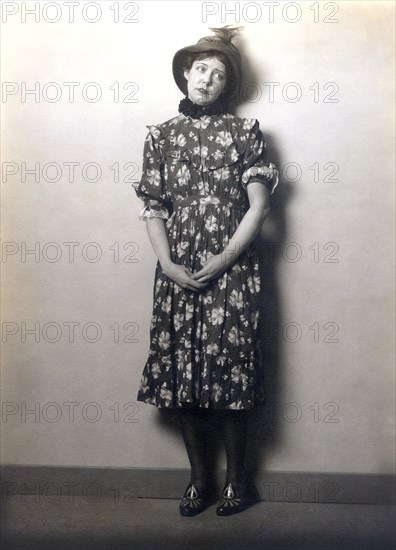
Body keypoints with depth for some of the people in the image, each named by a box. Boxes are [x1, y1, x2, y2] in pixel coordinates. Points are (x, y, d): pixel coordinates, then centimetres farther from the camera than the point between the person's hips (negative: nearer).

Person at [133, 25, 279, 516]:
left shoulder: (244, 132, 2)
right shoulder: (161, 136, 9)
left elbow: (258, 205, -3)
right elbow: (153, 207, 7)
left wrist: (223, 260, -12)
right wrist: (168, 264, -7)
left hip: (231, 271, -2)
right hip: (177, 273, 3)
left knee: (229, 368, -1)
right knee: (181, 371, 5)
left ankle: (236, 477, 18)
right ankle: (198, 476, 21)